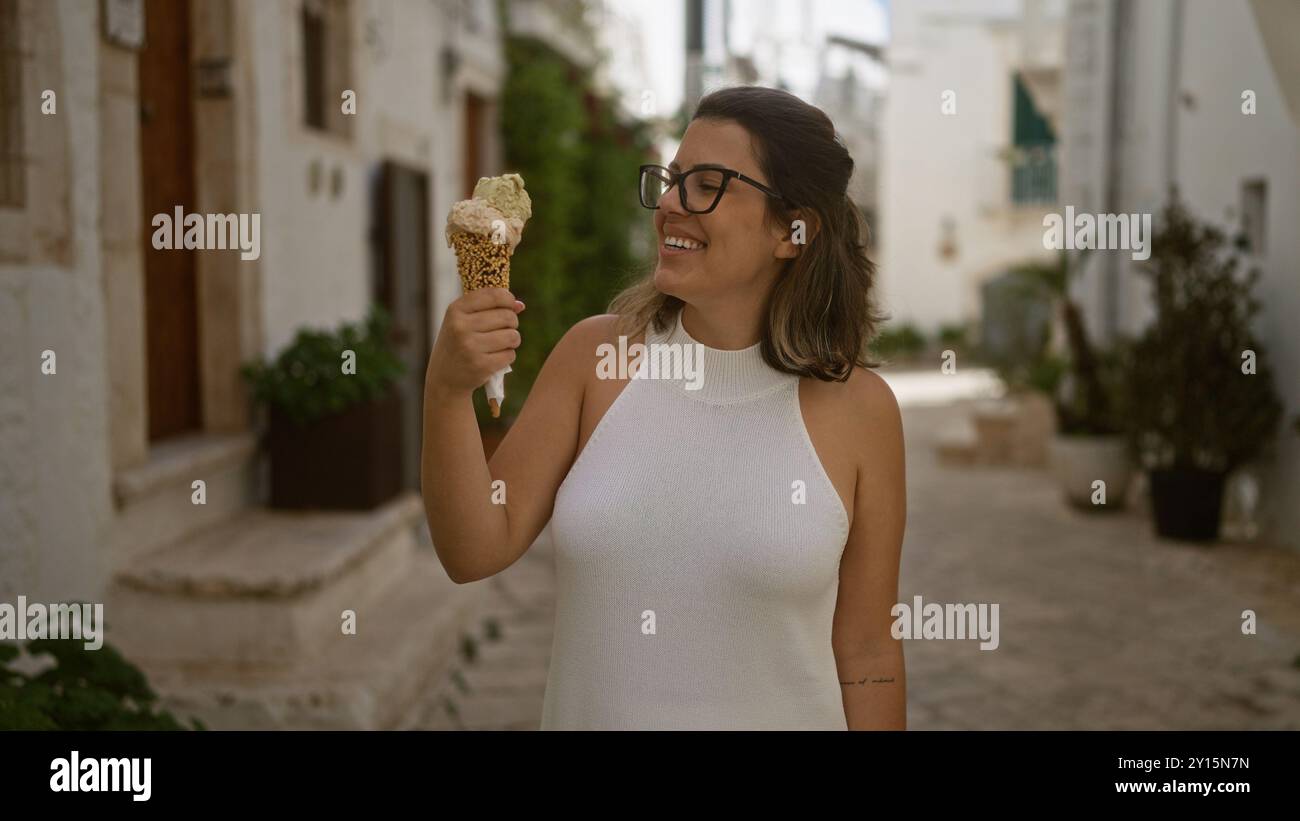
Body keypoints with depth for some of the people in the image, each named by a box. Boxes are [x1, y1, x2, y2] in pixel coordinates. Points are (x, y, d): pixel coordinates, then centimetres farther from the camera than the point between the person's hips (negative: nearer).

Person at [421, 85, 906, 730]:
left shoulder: (857, 407, -12)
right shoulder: (594, 353, -7)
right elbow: (477, 552, -9)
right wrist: (446, 390, -22)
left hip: (781, 715, -1)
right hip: (586, 711, 2)